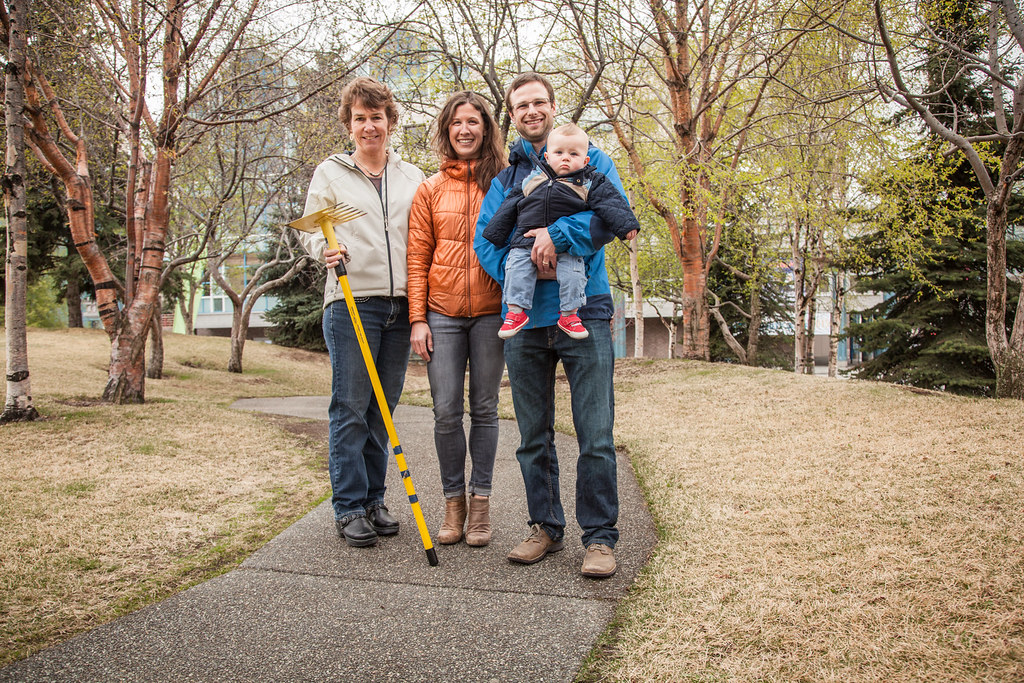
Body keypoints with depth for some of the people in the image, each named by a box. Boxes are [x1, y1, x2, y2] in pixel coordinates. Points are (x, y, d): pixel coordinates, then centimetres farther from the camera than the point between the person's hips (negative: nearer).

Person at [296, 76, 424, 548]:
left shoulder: (412, 178, 15)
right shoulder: (330, 173, 8)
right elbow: (309, 229, 7)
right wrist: (323, 248, -17)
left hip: (399, 305, 3)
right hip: (351, 303, -3)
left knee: (383, 409, 9)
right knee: (350, 408, -4)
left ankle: (373, 500, 20)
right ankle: (349, 508, 5)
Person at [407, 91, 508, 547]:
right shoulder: (431, 189, 9)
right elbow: (417, 258, 7)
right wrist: (418, 318, -1)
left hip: (491, 312, -1)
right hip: (442, 314, 1)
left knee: (484, 408, 5)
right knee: (446, 412, 0)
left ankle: (481, 502, 14)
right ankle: (454, 503, 14)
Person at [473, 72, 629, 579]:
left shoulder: (589, 159, 10)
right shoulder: (505, 177, 17)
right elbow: (484, 239, 6)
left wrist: (558, 233, -20)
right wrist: (526, 268, -12)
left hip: (583, 314, -3)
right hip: (524, 320, 4)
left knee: (596, 435, -5)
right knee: (533, 436, 10)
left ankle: (599, 536, 7)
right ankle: (545, 527, 24)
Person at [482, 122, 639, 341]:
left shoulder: (590, 183, 9)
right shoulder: (532, 179, 15)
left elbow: (611, 203, 0)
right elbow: (510, 206, 19)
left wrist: (626, 225, -15)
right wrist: (494, 234, 18)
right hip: (526, 242, 2)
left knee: (572, 272, -21)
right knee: (516, 268, -15)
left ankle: (569, 314, -5)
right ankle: (516, 311, -4)